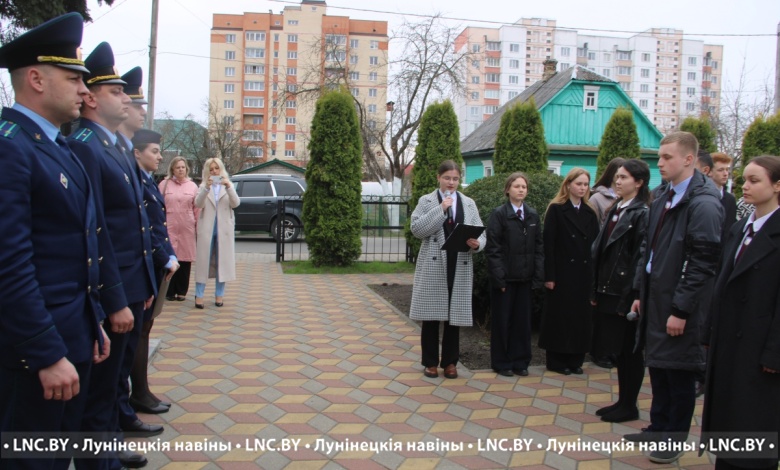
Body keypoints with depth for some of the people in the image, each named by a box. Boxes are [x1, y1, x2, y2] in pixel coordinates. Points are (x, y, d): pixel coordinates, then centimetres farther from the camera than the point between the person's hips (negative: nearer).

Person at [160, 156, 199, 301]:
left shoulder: (192, 186, 10)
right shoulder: (164, 184, 6)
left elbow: (197, 208, 9)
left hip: (187, 229, 1)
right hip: (169, 227, -1)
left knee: (185, 259, 3)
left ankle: (182, 291, 14)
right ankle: (169, 291, 7)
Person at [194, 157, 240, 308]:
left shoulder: (228, 185, 10)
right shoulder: (203, 186, 7)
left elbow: (235, 203, -5)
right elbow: (198, 204, -9)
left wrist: (228, 187, -21)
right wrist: (206, 188, -25)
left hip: (224, 229, 1)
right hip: (206, 228, -1)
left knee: (222, 261, 3)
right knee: (203, 261, -2)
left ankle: (219, 295, 10)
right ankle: (199, 295, 0)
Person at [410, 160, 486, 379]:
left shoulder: (469, 204, 12)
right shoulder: (426, 201, 4)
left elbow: (480, 233, 7)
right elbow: (417, 229, -9)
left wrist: (476, 243, -16)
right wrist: (440, 209, -13)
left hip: (460, 268, 2)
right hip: (432, 267, -2)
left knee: (454, 315, 7)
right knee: (431, 315, 2)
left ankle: (450, 361, 18)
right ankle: (430, 362, 14)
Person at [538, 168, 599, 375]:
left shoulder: (590, 213, 11)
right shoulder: (556, 210, -3)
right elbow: (548, 244, -8)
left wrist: (594, 273, 0)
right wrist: (549, 276, -13)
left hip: (583, 273, 5)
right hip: (562, 272, -5)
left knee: (581, 316, 8)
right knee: (559, 315, 2)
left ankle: (575, 359, 19)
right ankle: (556, 360, 12)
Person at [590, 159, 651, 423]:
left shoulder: (641, 214, -12)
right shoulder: (615, 211, 13)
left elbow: (640, 259, -16)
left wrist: (630, 298, -18)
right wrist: (596, 290, 10)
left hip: (626, 294, -8)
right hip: (608, 291, 8)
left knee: (629, 351, 4)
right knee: (618, 350, 15)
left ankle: (629, 406, 16)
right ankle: (622, 401, 26)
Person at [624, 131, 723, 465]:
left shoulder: (703, 204, -16)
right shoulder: (663, 200, 10)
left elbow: (702, 263, -19)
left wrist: (681, 310, -19)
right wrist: (640, 291, 13)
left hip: (678, 306, -8)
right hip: (655, 299, 8)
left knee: (679, 374, 6)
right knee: (657, 367, 18)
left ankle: (674, 440, 21)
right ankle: (658, 428, 33)